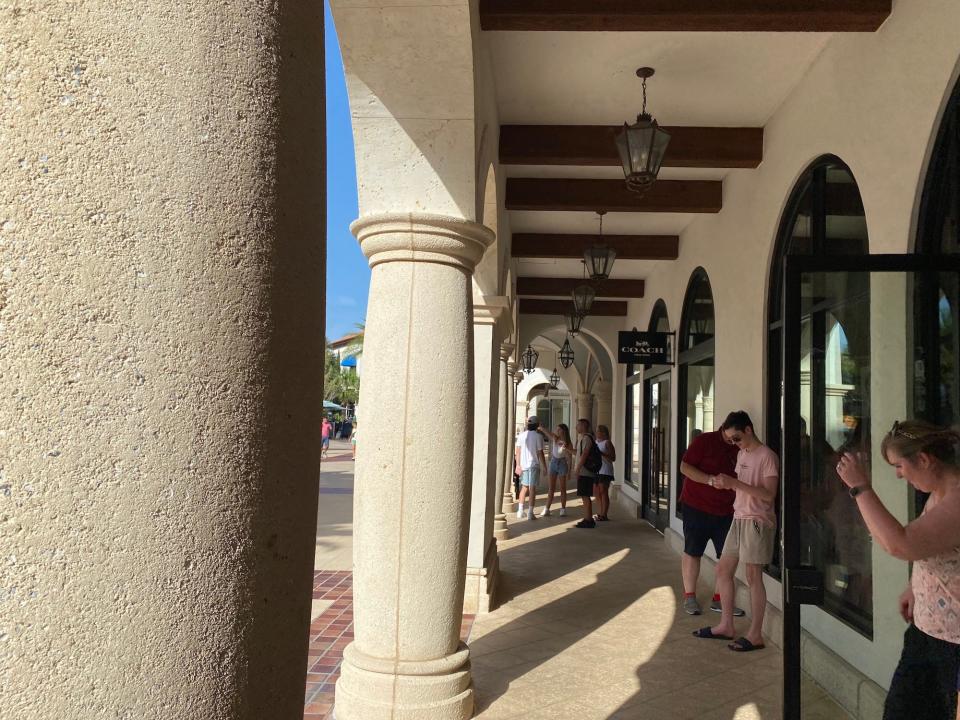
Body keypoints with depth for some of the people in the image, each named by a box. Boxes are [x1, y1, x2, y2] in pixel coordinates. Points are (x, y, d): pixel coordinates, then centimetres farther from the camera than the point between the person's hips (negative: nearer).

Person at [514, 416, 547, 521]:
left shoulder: (521, 435, 4)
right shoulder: (538, 436, -9)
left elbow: (517, 451, 2)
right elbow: (540, 453, -10)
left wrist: (518, 465, 5)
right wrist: (544, 466, -3)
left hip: (523, 465, 4)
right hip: (534, 465, -4)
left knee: (524, 486, 16)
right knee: (532, 488, 1)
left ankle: (520, 510, 15)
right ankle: (530, 512, 0)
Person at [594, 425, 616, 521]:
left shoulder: (607, 443, -8)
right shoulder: (595, 442, 15)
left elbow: (613, 458, -13)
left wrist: (601, 454, -21)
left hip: (605, 471, -8)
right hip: (596, 470, 8)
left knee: (603, 492, -6)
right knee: (596, 492, 10)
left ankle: (604, 515, -2)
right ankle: (600, 513, 20)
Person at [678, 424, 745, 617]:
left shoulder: (739, 449, 7)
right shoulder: (704, 441, -8)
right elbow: (685, 467, -12)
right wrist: (711, 480, -23)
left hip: (725, 511, 5)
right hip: (696, 507, -5)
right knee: (692, 552, 4)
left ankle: (718, 599, 15)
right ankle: (689, 597, 16)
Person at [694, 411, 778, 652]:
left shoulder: (767, 456, -13)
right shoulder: (742, 454, 13)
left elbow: (769, 495, -19)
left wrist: (735, 483, -24)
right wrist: (726, 483, 1)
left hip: (757, 521, -9)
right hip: (739, 519, 9)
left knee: (753, 576, -4)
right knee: (723, 569, 11)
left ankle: (755, 635, 5)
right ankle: (726, 625, 22)